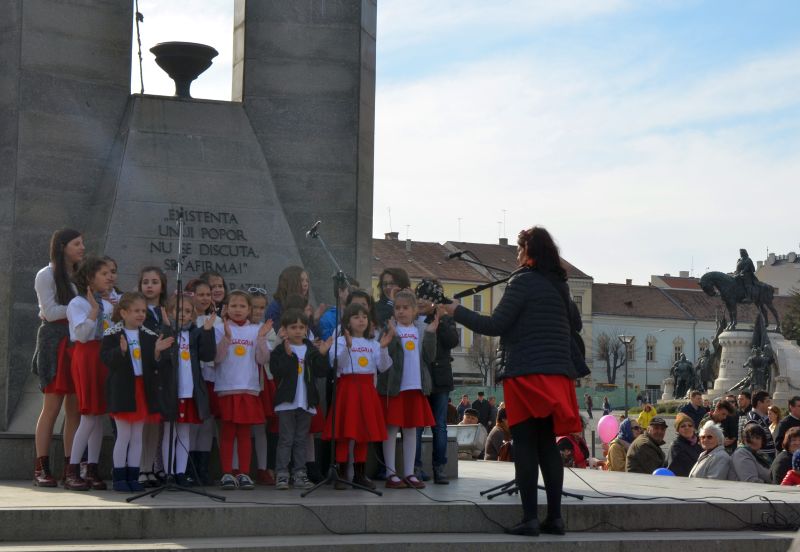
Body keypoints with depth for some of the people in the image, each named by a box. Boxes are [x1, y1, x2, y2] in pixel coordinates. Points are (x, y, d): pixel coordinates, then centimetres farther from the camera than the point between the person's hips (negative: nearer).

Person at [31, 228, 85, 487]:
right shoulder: (46, 275, -1)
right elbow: (50, 312, -9)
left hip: (78, 344, 6)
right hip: (55, 342, -6)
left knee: (75, 408, 1)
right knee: (52, 406, -7)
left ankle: (70, 468, 4)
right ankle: (41, 468, -2)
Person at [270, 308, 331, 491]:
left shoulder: (312, 350, 9)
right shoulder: (280, 350, -1)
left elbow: (321, 372, 1)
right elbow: (276, 372, -15)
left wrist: (322, 354, -11)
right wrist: (287, 355, -23)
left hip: (306, 402, 4)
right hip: (287, 401, -4)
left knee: (302, 440, 9)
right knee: (285, 439, -2)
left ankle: (299, 474, 14)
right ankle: (281, 475, 0)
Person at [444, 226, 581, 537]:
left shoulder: (524, 280, -7)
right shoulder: (559, 284, 14)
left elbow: (495, 325, -11)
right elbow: (573, 325, 23)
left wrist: (456, 311, -2)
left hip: (526, 373, -7)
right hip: (557, 373, 7)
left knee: (525, 444, -4)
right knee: (548, 444, 9)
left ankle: (529, 519, -7)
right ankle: (555, 517, 7)